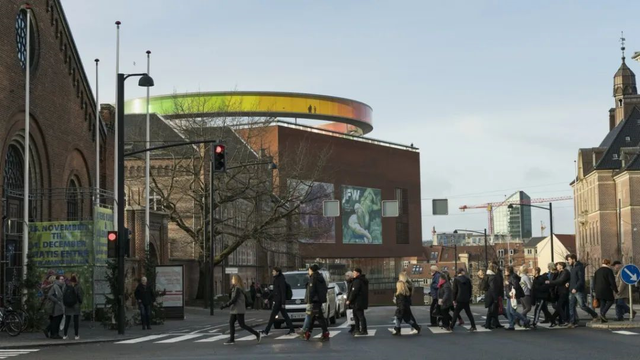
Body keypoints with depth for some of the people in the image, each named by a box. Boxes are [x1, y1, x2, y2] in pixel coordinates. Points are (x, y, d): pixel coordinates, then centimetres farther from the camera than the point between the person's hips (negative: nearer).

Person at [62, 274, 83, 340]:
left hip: (67, 307, 3)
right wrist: (80, 302, 8)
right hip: (76, 306, -3)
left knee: (67, 321, 10)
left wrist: (64, 303, 11)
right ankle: (77, 335, 4)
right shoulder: (78, 287, -11)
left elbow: (63, 296, 2)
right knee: (76, 321, 3)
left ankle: (65, 335, 9)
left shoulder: (66, 287, 0)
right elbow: (80, 296, -9)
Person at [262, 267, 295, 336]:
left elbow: (283, 292, -18)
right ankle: (291, 330, 14)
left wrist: (283, 303, -21)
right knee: (285, 315, 11)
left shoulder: (281, 280, -15)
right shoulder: (276, 279, 14)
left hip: (279, 301, -10)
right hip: (276, 300, 10)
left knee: (272, 316, -7)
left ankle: (266, 331, -5)